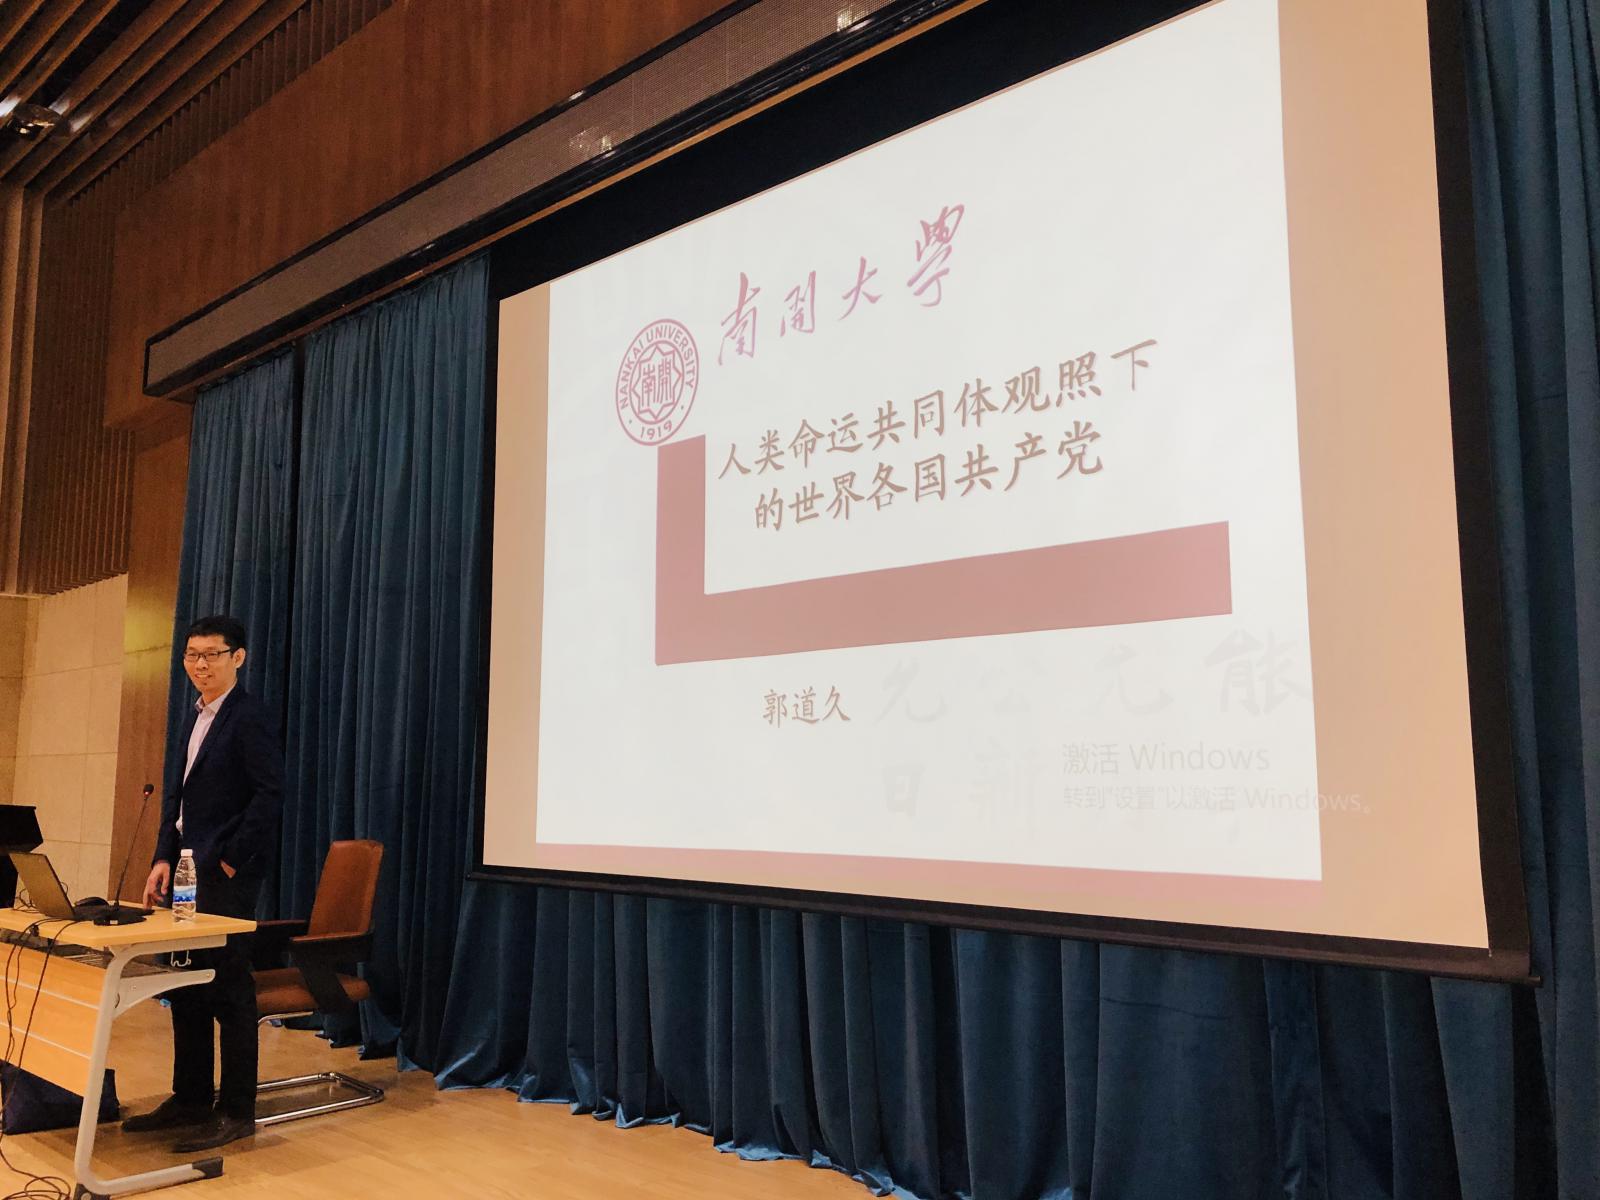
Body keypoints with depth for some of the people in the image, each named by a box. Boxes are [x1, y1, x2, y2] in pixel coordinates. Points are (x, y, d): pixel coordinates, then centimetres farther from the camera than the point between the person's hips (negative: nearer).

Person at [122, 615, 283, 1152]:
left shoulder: (250, 718, -11)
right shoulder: (195, 717, 15)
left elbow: (270, 794, -18)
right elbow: (177, 795, 18)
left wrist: (230, 861, -15)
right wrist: (165, 858, 8)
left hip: (227, 874, -9)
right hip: (189, 868, 9)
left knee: (228, 989, -2)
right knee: (186, 987, 14)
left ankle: (237, 1112, 8)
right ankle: (190, 1099, 27)